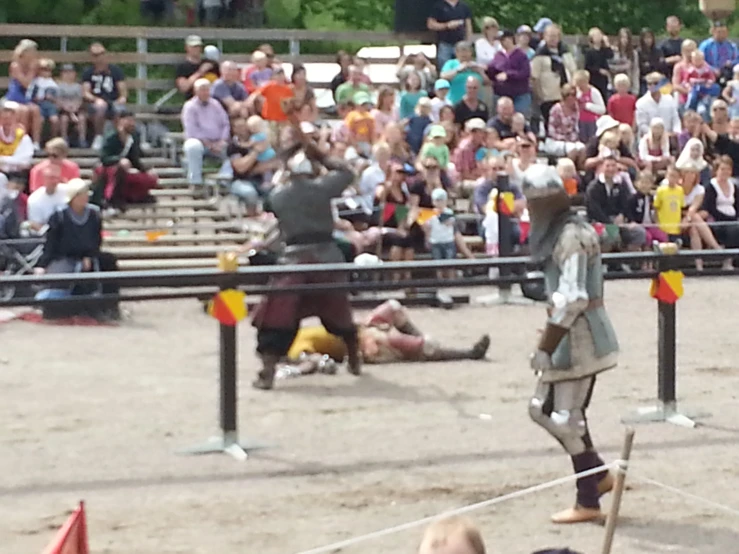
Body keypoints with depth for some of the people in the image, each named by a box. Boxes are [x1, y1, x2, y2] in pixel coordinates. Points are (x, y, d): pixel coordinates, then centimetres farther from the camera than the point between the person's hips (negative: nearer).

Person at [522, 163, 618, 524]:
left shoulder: (571, 236, -19)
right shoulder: (559, 232, 13)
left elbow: (571, 299, -24)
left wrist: (544, 349, -21)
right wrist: (549, 343, 16)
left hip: (580, 338, -10)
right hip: (569, 336, 10)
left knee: (568, 417, -3)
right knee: (543, 409, 15)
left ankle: (588, 503, 6)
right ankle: (600, 475, 25)